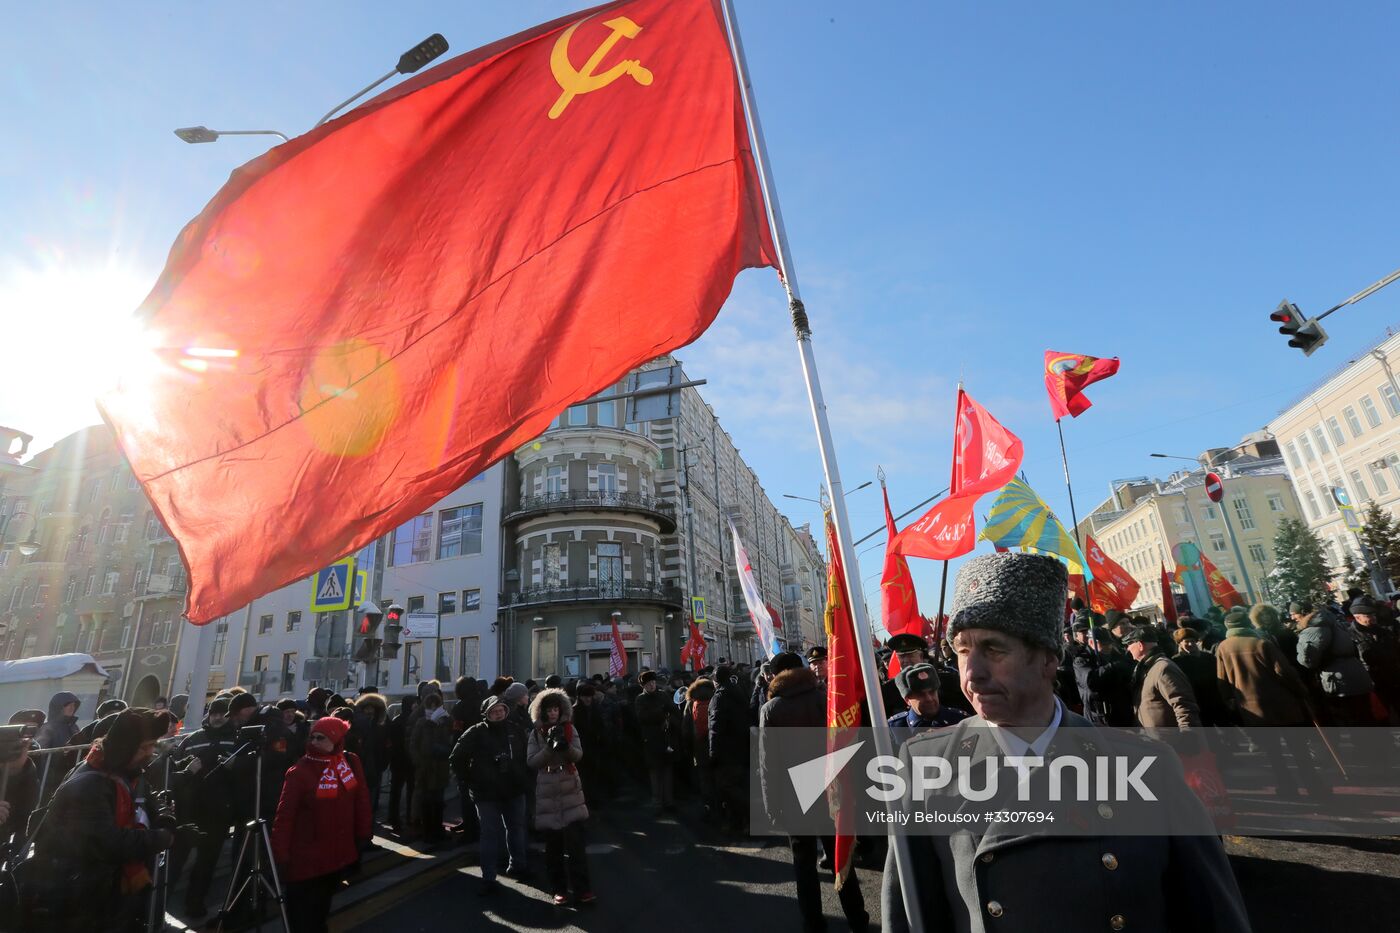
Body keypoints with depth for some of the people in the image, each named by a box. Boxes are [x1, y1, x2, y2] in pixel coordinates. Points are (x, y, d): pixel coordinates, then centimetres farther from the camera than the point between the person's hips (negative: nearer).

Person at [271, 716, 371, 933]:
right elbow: (285, 816, -16)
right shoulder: (299, 771, -18)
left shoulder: (351, 762, -4)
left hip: (339, 854, 4)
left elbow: (361, 800, 5)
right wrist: (281, 855, -18)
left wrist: (364, 832, 6)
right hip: (306, 859, -4)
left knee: (321, 911, 24)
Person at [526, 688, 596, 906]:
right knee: (553, 844, 7)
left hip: (570, 790, 0)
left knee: (576, 842, -4)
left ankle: (582, 890, 1)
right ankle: (559, 889, 20)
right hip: (547, 792, 0)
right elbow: (531, 761, -6)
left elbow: (579, 754, -5)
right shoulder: (536, 733, 2)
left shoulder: (569, 728, 4)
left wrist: (565, 745, -24)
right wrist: (549, 747, -20)